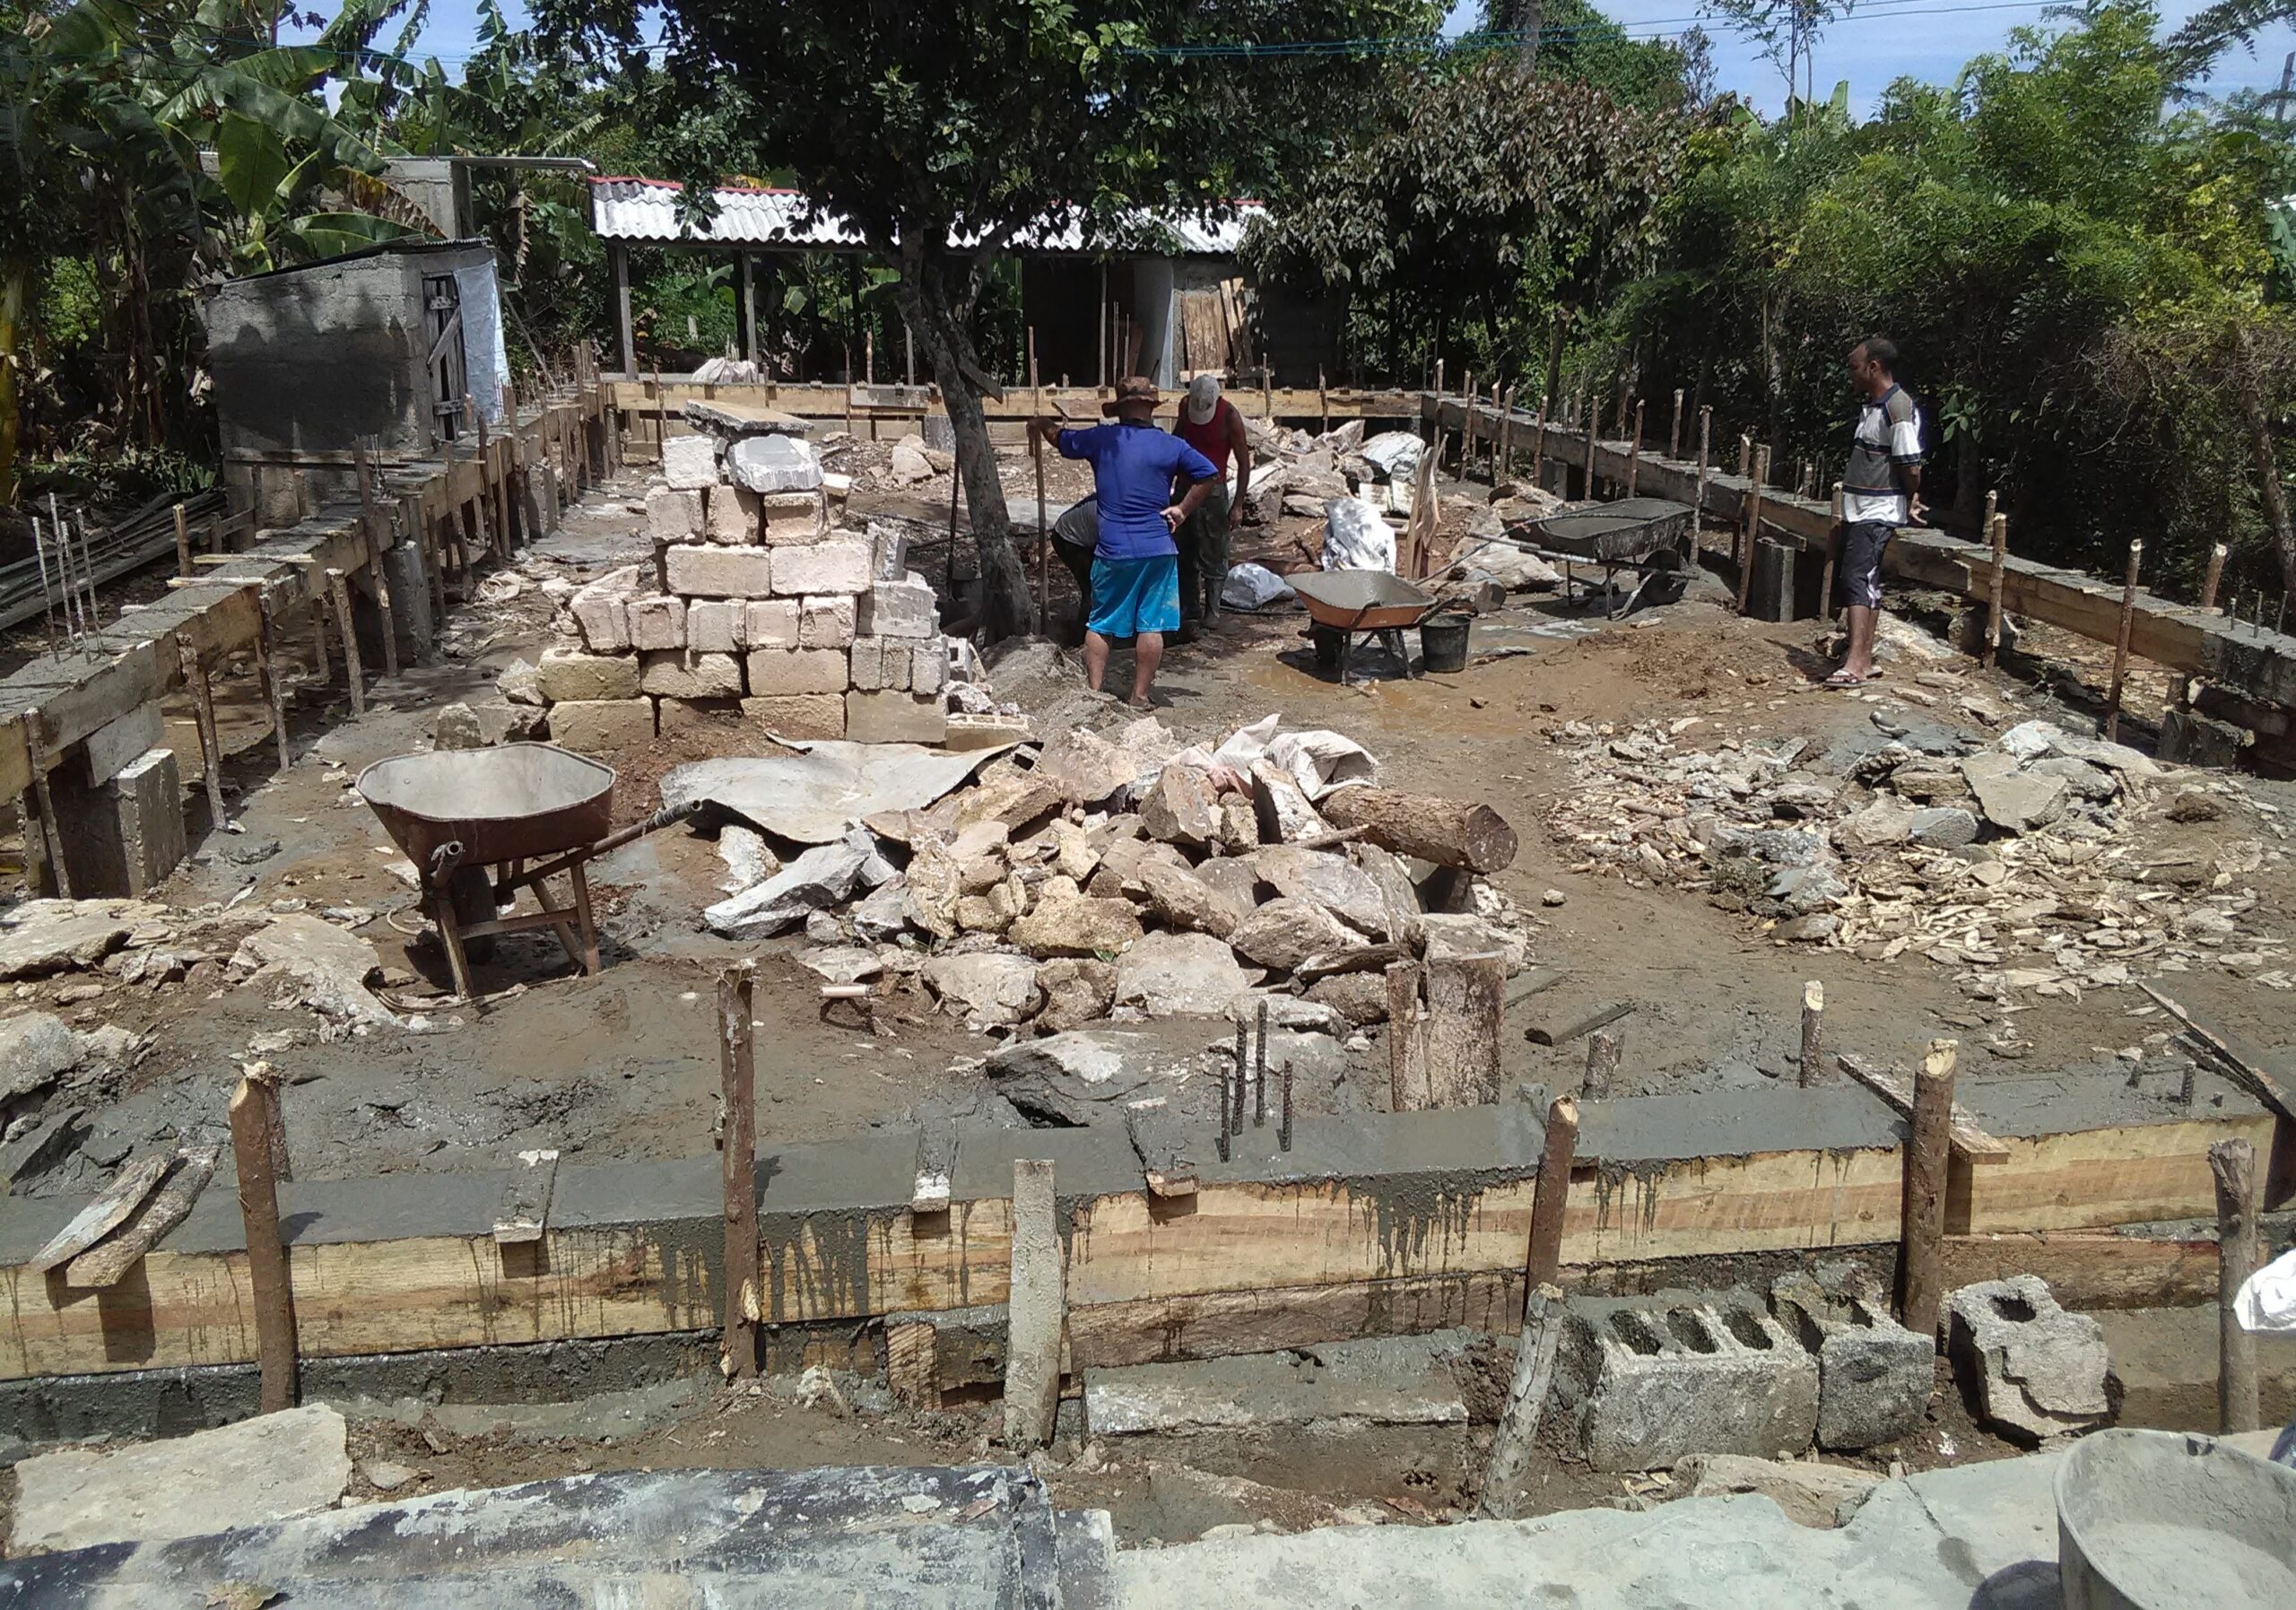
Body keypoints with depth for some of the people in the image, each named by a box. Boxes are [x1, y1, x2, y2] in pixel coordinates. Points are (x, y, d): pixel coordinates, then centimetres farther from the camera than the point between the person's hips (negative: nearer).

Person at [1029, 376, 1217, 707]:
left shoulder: (1101, 439, -1)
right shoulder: (1170, 445, -1)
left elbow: (1060, 439, 16)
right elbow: (1208, 474, -2)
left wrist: (1041, 425, 37)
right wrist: (1183, 509, 4)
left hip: (1113, 550, 0)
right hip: (1158, 549, 0)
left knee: (1100, 623, 12)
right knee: (1151, 625, 5)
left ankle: (1094, 690, 12)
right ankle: (1140, 695, 7)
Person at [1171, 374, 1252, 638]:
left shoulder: (1229, 416, -14)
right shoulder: (1185, 407, 2)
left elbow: (1244, 462, -10)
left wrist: (1238, 505, -14)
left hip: (1213, 490, -5)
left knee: (1213, 555, 2)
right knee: (1185, 556, 3)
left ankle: (1211, 610, 15)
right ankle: (1189, 613, 6)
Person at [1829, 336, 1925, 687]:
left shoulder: (1898, 408, -16)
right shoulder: (1868, 406, 14)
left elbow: (1910, 466, -17)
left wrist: (1911, 502, -2)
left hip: (1878, 513, -10)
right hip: (1857, 510, 10)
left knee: (1858, 579, -17)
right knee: (1865, 582, 12)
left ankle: (1856, 663, -22)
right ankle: (1863, 655, 18)